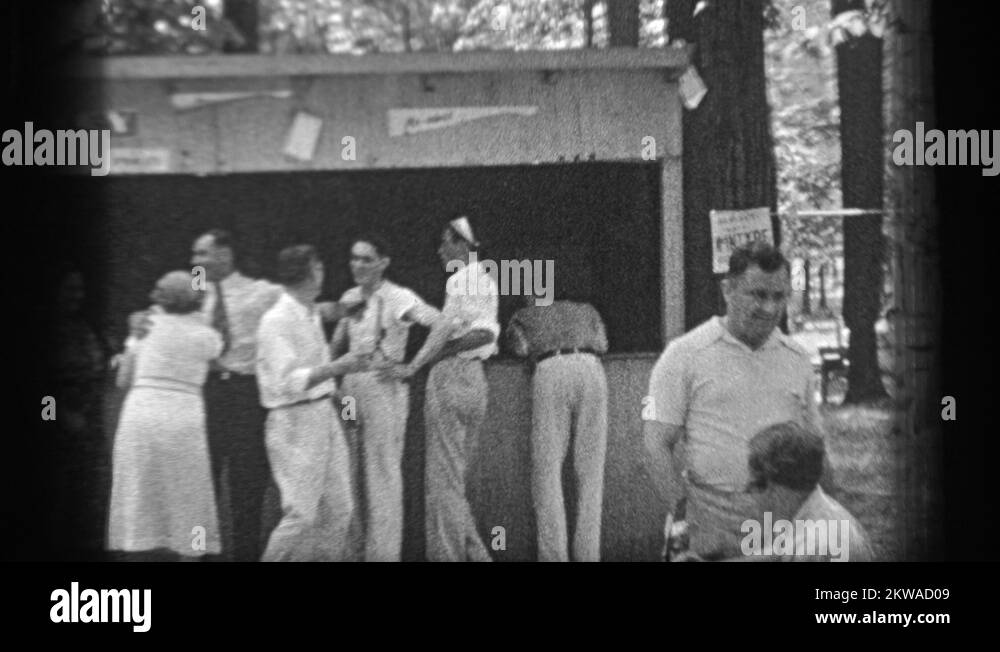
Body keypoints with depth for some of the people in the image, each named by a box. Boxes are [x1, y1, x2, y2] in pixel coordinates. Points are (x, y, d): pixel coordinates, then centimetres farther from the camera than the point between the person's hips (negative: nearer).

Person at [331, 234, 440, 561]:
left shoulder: (398, 298, -9)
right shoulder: (350, 298, 11)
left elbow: (443, 325, -19)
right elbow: (338, 344, 21)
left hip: (385, 387, -6)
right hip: (350, 386, 6)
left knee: (383, 473, -2)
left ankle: (383, 551, 3)